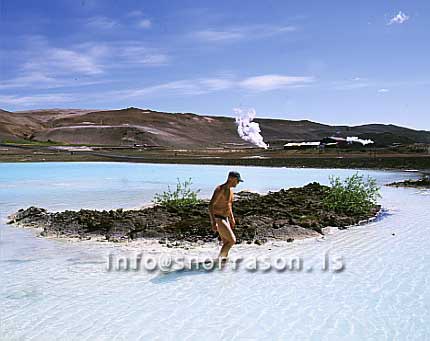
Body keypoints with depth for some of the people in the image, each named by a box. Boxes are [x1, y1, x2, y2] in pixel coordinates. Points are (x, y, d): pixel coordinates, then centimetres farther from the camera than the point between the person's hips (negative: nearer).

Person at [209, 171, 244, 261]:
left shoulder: (230, 190, 10)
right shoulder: (220, 189, -20)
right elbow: (211, 205, -25)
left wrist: (232, 219, 27)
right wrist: (213, 222, -31)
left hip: (225, 219, 9)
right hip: (217, 219, -9)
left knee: (226, 243, 10)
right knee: (232, 240, -11)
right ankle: (219, 259, 2)